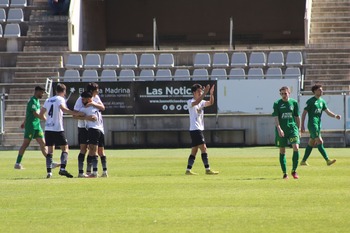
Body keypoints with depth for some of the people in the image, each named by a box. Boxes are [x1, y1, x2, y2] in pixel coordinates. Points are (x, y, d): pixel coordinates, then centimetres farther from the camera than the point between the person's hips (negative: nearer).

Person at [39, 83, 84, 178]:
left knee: (50, 150, 8)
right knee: (65, 148, 0)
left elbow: (41, 114, 19)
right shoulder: (60, 99, -3)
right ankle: (62, 169, -16)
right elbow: (63, 108, -24)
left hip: (48, 128, 6)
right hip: (58, 129, -6)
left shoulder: (48, 100, 15)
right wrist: (75, 113, -28)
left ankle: (49, 172, 1)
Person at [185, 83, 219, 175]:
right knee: (203, 148, -13)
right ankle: (207, 169, -15)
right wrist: (205, 93, -35)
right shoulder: (190, 102, -7)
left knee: (194, 150, 8)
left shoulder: (202, 102, 15)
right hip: (195, 129, -9)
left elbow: (210, 103, 1)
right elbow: (196, 102, -29)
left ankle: (188, 170, 10)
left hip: (199, 129, 9)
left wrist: (211, 94, -16)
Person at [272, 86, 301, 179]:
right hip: (281, 130, -1)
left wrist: (299, 129, 10)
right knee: (282, 151, 3)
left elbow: (297, 117, 12)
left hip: (292, 128, 1)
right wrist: (279, 129, -18)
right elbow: (276, 118, -6)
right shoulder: (277, 104, 0)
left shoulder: (294, 102, 6)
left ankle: (294, 170, -2)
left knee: (296, 147, -15)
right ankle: (284, 173, 12)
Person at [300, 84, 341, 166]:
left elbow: (327, 112, 10)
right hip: (312, 124, -8)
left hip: (318, 125, 8)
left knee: (311, 143, 10)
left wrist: (335, 116, -10)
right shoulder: (311, 101, -7)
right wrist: (302, 126, -9)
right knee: (320, 142, -14)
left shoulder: (322, 101, 14)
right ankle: (327, 160, -21)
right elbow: (304, 113, -6)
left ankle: (303, 161, 16)